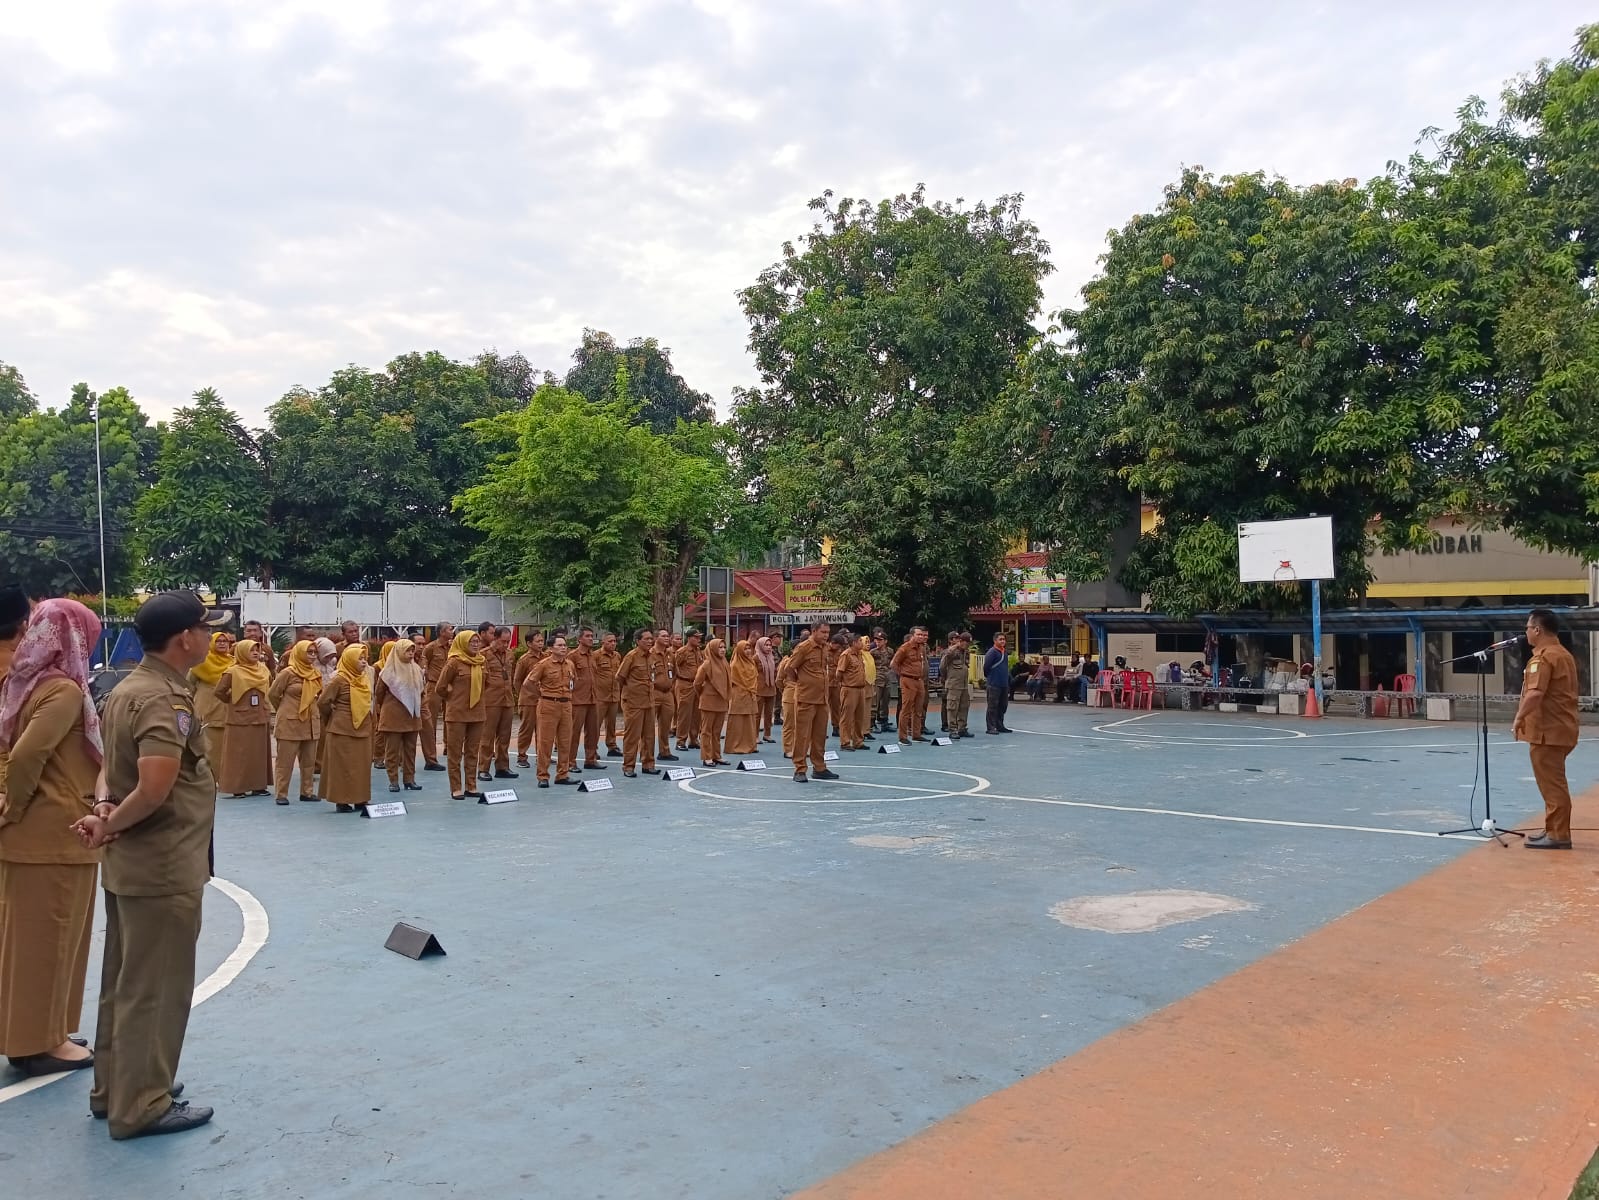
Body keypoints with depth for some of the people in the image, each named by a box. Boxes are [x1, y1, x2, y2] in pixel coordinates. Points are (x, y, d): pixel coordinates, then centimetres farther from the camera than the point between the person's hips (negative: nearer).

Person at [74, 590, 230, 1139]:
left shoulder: (128, 687, 9)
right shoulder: (166, 699, -23)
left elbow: (120, 769, 14)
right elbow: (154, 791, -31)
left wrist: (107, 815, -3)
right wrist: (110, 825, -14)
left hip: (131, 861, 10)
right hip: (163, 865, -10)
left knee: (125, 980, 19)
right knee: (154, 987, 3)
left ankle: (114, 1087, 32)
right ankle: (141, 1104, 14)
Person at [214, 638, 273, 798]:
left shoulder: (263, 669, 7)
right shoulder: (233, 671, -10)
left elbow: (271, 686, 21)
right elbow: (219, 691, -12)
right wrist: (232, 702, -1)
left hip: (260, 717, 5)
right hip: (239, 718, -5)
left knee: (259, 752, 8)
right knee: (239, 753, -2)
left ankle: (258, 785, 13)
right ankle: (237, 787, 2)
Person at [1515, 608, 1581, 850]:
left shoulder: (1544, 657, -16)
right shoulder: (1563, 654, 15)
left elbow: (1535, 694, -25)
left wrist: (1518, 719, -18)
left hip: (1547, 731, -10)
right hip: (1560, 728, 10)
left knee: (1552, 784, -5)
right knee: (1554, 783, 16)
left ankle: (1558, 835, -2)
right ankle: (1554, 831, 23)